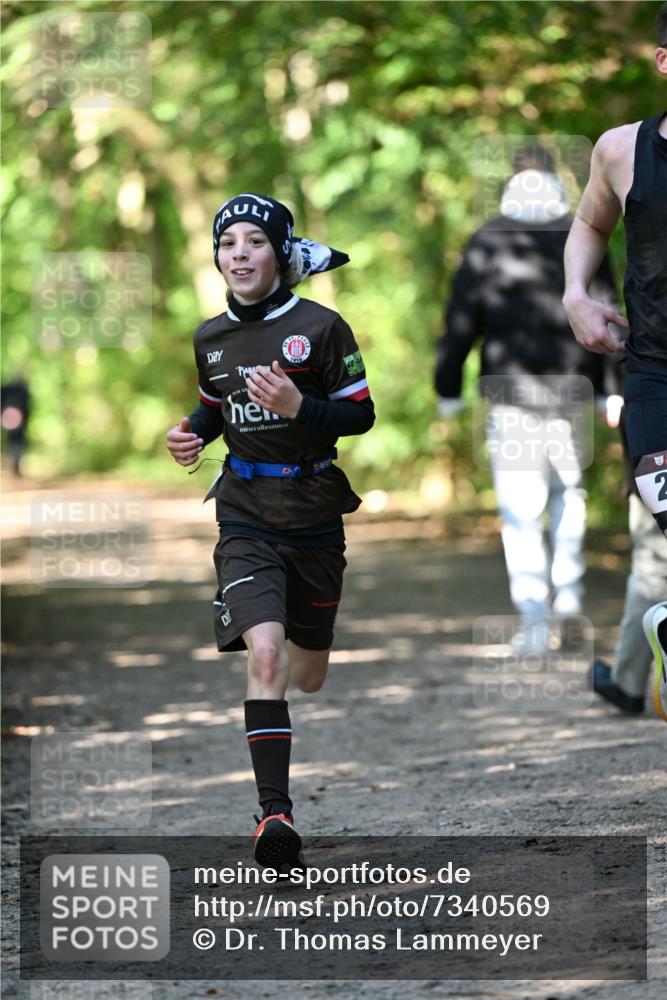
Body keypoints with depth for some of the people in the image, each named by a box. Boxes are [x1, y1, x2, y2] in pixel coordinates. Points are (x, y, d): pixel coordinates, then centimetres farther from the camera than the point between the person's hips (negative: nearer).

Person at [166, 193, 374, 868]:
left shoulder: (320, 327, -8)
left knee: (307, 674, 12)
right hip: (246, 520, 1)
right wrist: (193, 432, 2)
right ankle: (274, 811, -22)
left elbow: (362, 413, -6)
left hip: (314, 516, -1)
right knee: (264, 653, -21)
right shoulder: (211, 338, 5)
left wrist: (299, 407, -22)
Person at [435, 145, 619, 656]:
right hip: (571, 390, 2)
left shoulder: (487, 242, -2)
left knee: (521, 509, -2)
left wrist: (448, 387, 8)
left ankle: (534, 617, -10)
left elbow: (461, 321, -1)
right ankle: (568, 585, 20)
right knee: (568, 487, 25)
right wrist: (611, 390, 10)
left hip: (511, 392, -2)